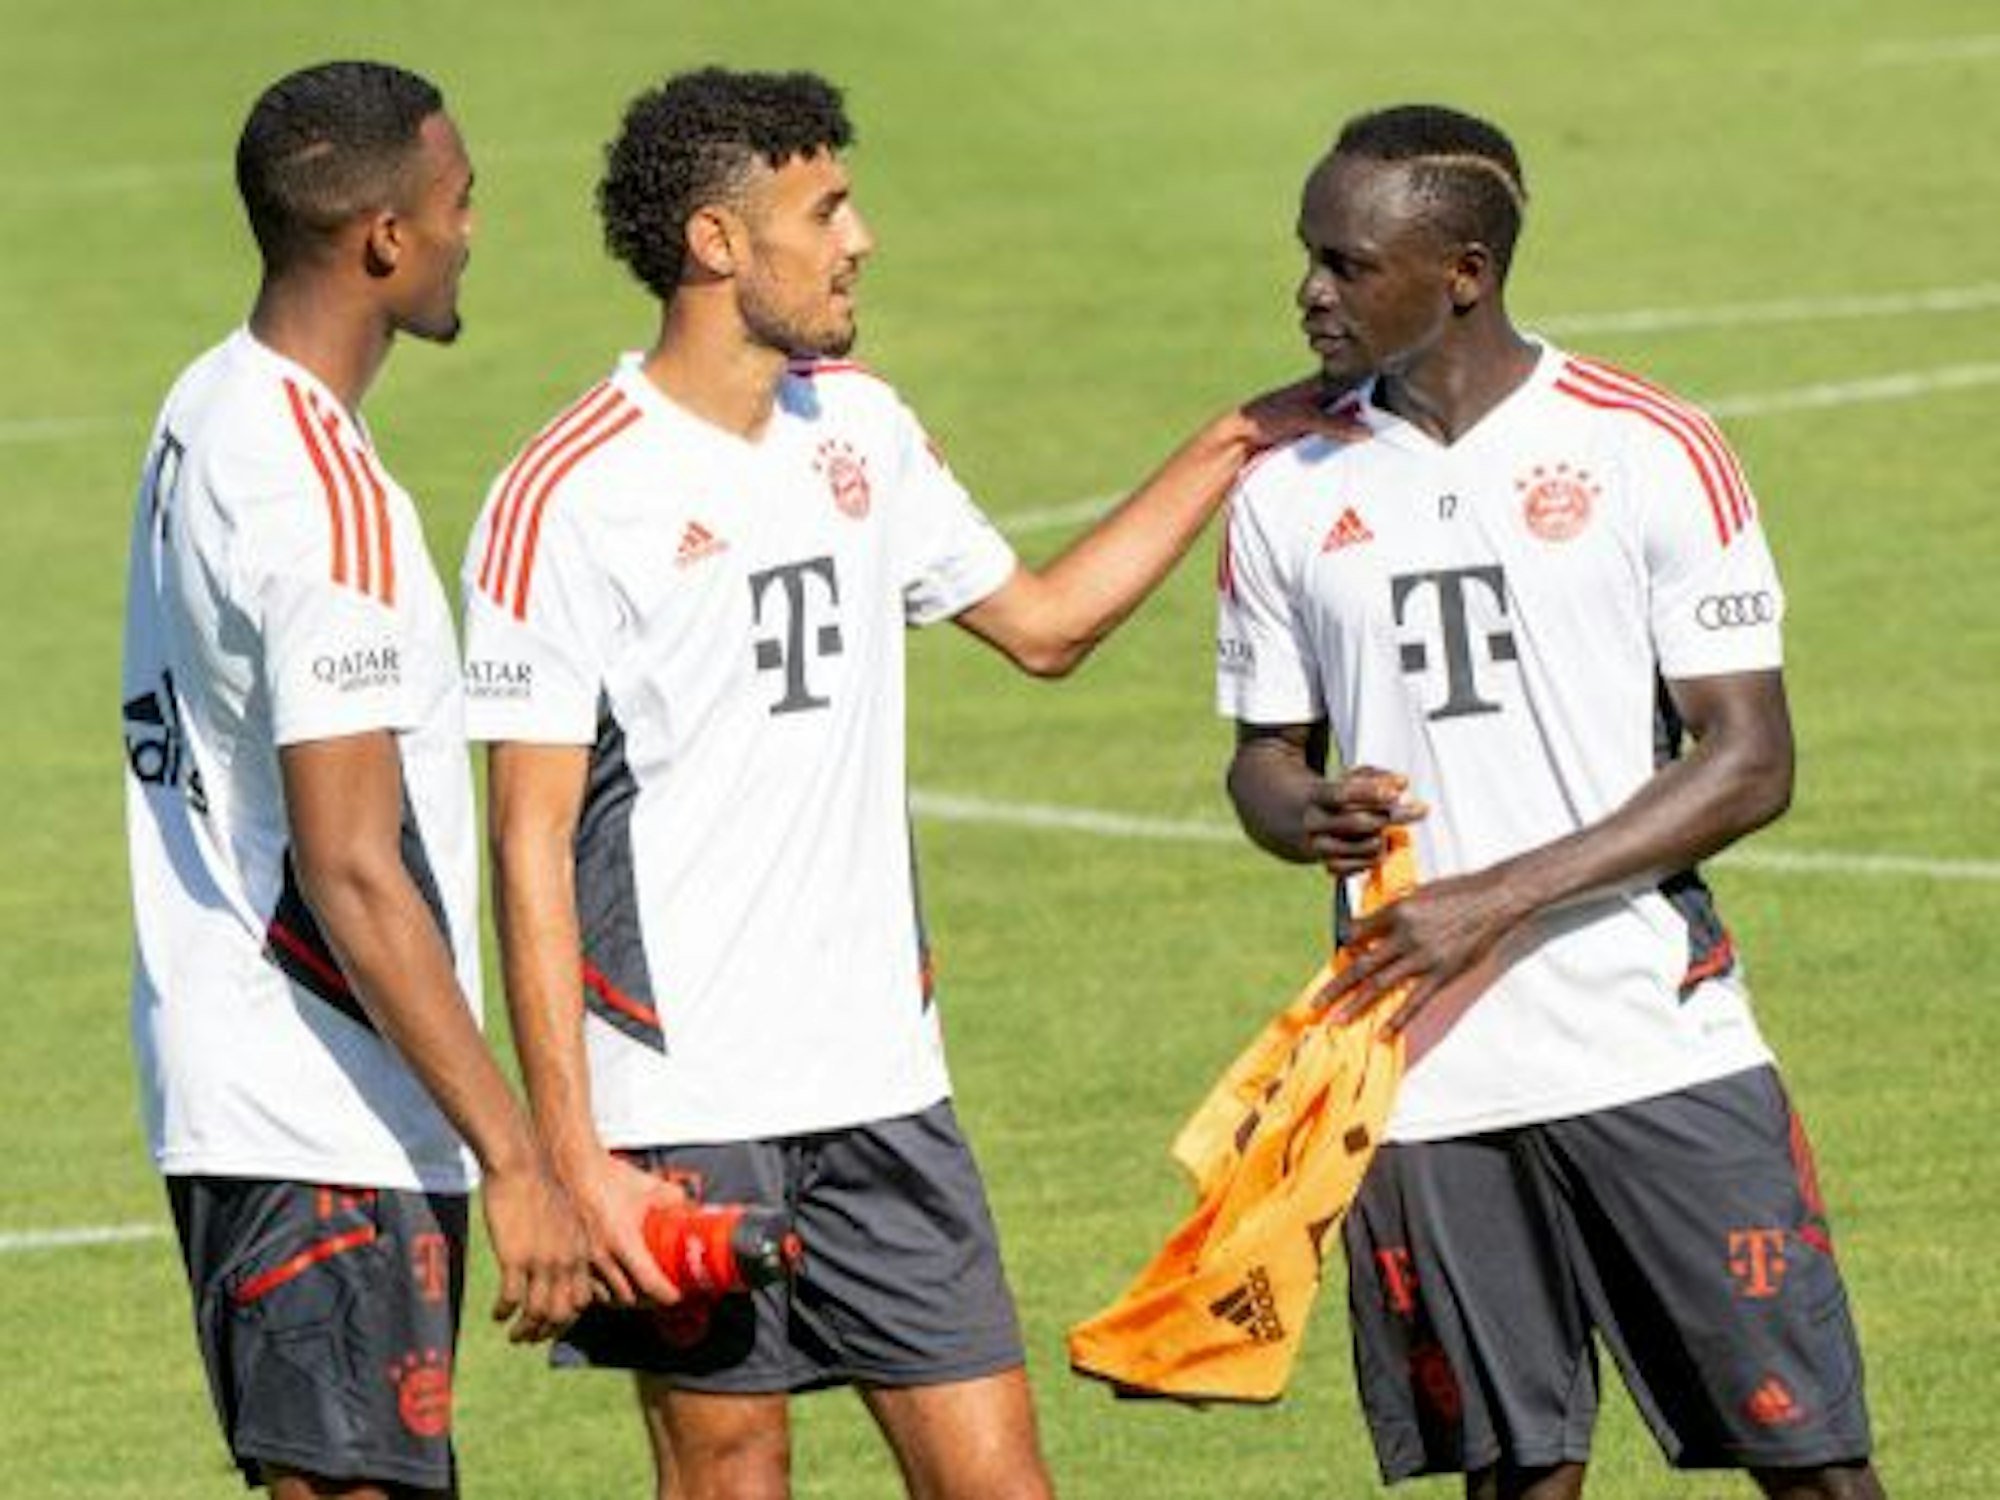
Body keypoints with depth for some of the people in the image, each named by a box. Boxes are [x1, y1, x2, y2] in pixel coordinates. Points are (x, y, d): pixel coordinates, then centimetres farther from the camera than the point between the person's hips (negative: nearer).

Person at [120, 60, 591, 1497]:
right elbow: (352, 876, -22)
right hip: (324, 1124, -10)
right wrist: (518, 1162, -21)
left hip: (229, 1092, 10)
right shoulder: (322, 500, -20)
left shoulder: (209, 411, 11)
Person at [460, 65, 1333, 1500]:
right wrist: (572, 1154, -17)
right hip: (681, 1101, -6)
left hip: (880, 1078, 6)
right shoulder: (568, 495, -10)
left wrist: (1231, 448, 20)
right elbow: (531, 843, -11)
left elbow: (1043, 622, 26)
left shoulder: (858, 425, 11)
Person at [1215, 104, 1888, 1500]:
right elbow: (1266, 754, 17)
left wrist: (1506, 896, -16)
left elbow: (1752, 764, -7)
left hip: (1661, 1050, -3)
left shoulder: (1649, 451, -4)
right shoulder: (1288, 494, 7)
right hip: (1421, 1072, 3)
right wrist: (1309, 814, -9)